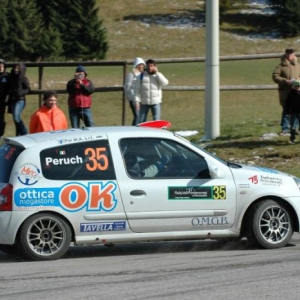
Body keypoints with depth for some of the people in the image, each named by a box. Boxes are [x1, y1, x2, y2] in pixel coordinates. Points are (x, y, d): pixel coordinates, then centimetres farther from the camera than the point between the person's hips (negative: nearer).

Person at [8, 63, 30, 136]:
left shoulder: (24, 79, -5)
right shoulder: (12, 78, 13)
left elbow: (28, 90, -7)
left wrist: (21, 93, -22)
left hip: (20, 100, -7)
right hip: (13, 100, 7)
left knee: (16, 117, -18)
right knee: (15, 119, 7)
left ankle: (24, 132, -4)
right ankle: (18, 135, 14)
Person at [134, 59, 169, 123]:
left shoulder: (158, 75, 5)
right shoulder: (142, 76, 4)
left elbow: (165, 83, -14)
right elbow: (137, 89, 2)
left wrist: (157, 73, -12)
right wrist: (137, 100, -8)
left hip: (156, 102, 0)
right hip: (144, 103, 1)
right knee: (141, 120, 3)